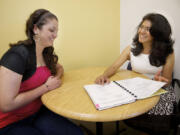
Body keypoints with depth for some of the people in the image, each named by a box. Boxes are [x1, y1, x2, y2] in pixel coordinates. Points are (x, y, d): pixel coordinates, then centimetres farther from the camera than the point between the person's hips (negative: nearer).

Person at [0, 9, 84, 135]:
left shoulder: (46, 52, -1)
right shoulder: (18, 54, -23)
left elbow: (59, 68, 20)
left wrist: (56, 78, -4)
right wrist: (46, 87, -19)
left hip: (38, 112, 7)